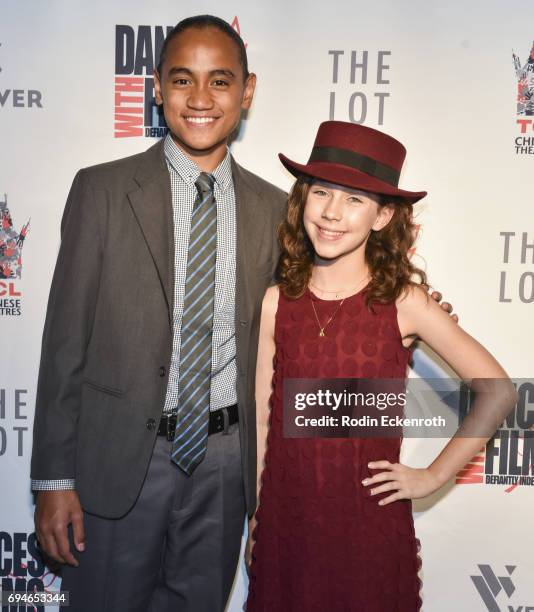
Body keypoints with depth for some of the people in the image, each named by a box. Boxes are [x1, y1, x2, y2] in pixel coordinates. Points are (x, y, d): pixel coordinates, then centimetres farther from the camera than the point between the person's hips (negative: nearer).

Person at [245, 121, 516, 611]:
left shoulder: (402, 303, -10)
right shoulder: (277, 303, -4)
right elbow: (263, 418, 2)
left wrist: (433, 476, -4)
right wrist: (254, 519, 6)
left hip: (372, 522, -1)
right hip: (286, 522, 2)